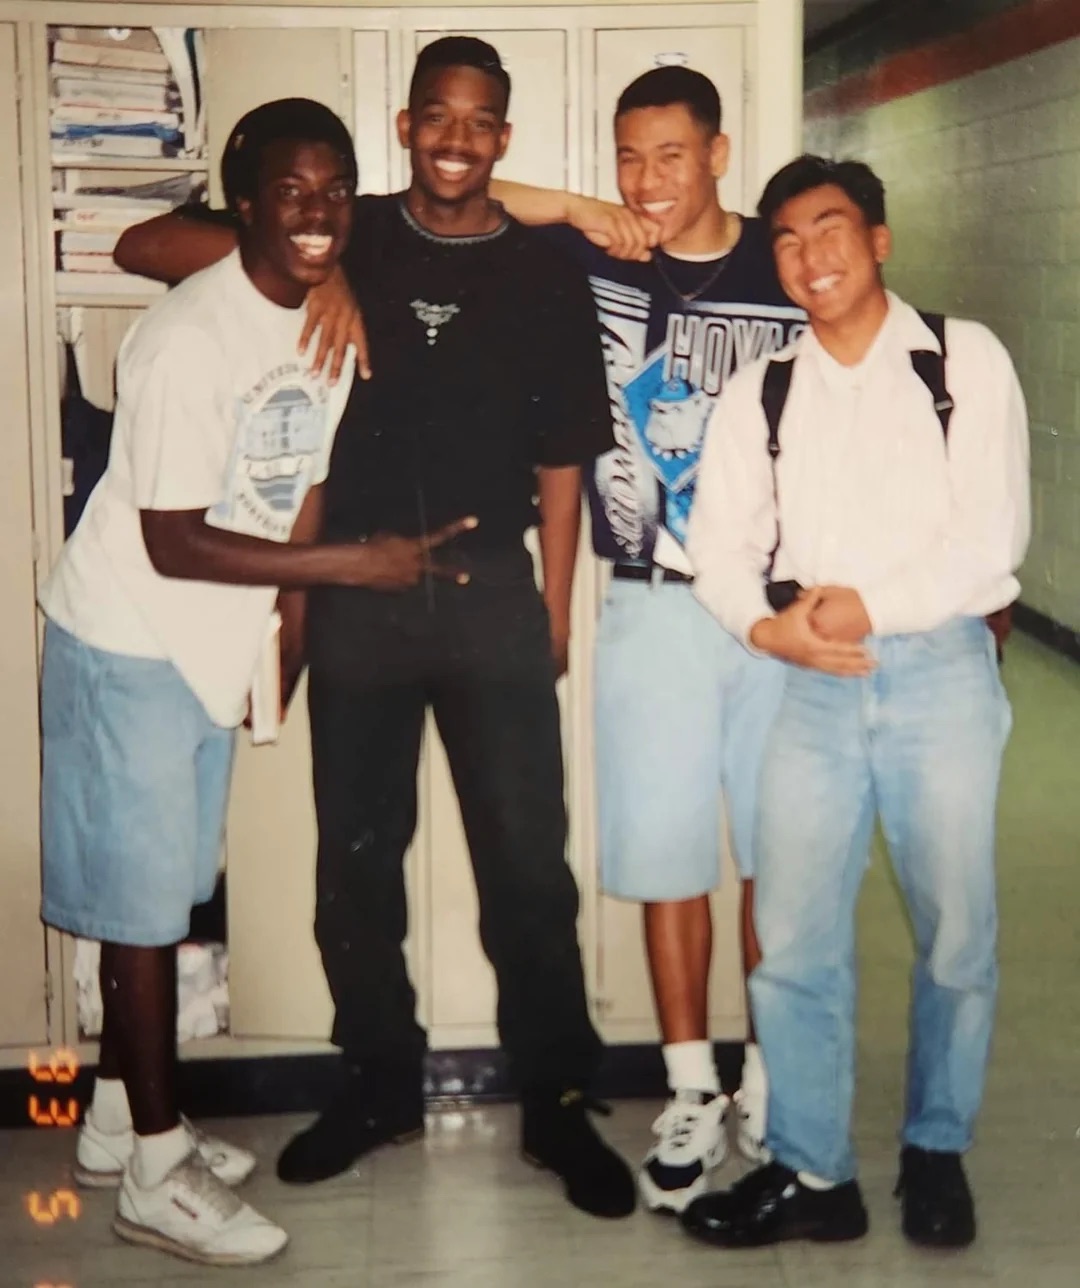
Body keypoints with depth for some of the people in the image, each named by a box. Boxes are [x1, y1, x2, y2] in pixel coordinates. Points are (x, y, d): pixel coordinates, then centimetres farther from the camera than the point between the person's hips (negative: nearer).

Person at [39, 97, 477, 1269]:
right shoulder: (186, 341, -24)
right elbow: (172, 546, -24)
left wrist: (287, 638, 8)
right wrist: (355, 565, -23)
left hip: (212, 646, 7)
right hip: (127, 646, -7)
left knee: (162, 894, 16)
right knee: (143, 899, 1)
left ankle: (120, 1122, 31)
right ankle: (156, 1173, 13)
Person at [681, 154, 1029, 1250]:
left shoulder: (965, 361, 2)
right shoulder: (759, 392, 12)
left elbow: (990, 539, -6)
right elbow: (721, 544, 5)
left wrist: (870, 607, -13)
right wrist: (766, 624, -14)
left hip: (939, 668, -2)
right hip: (813, 684, 3)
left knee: (955, 935, 6)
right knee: (792, 939, 2)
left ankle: (936, 1153, 26)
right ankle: (811, 1173, 16)